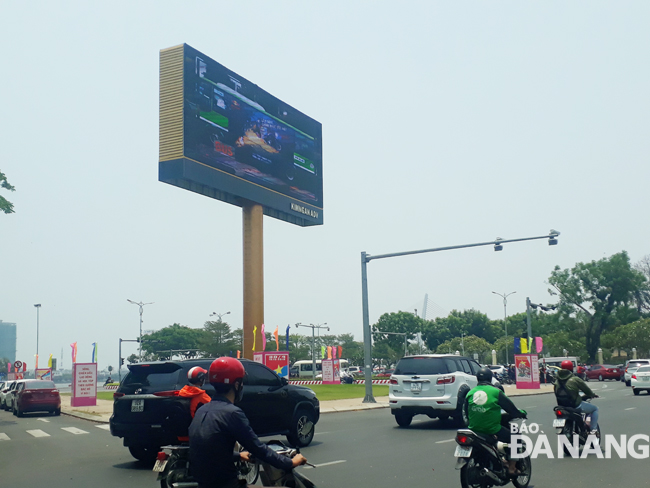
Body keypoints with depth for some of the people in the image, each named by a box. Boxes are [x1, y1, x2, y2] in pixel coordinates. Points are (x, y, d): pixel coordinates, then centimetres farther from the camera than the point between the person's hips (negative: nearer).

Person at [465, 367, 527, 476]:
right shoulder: (495, 391, -6)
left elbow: (466, 413, 13)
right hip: (492, 429, -5)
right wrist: (521, 413, 20)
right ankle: (511, 468, 8)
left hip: (474, 429, 5)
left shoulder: (470, 393, 5)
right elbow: (510, 407, 2)